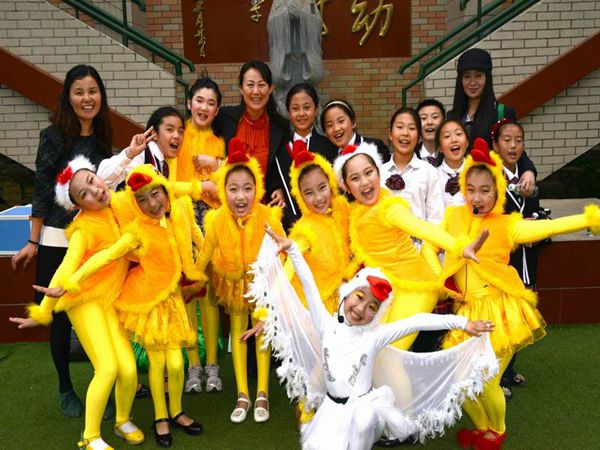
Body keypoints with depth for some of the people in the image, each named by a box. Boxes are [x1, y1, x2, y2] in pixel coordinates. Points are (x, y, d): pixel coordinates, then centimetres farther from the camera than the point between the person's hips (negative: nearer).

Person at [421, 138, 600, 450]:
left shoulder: (507, 225, -5)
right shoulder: (454, 217, 4)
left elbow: (550, 226, -16)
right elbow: (428, 247, 8)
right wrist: (441, 281, -4)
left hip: (499, 311, -3)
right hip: (467, 312, 3)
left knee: (486, 382, 1)